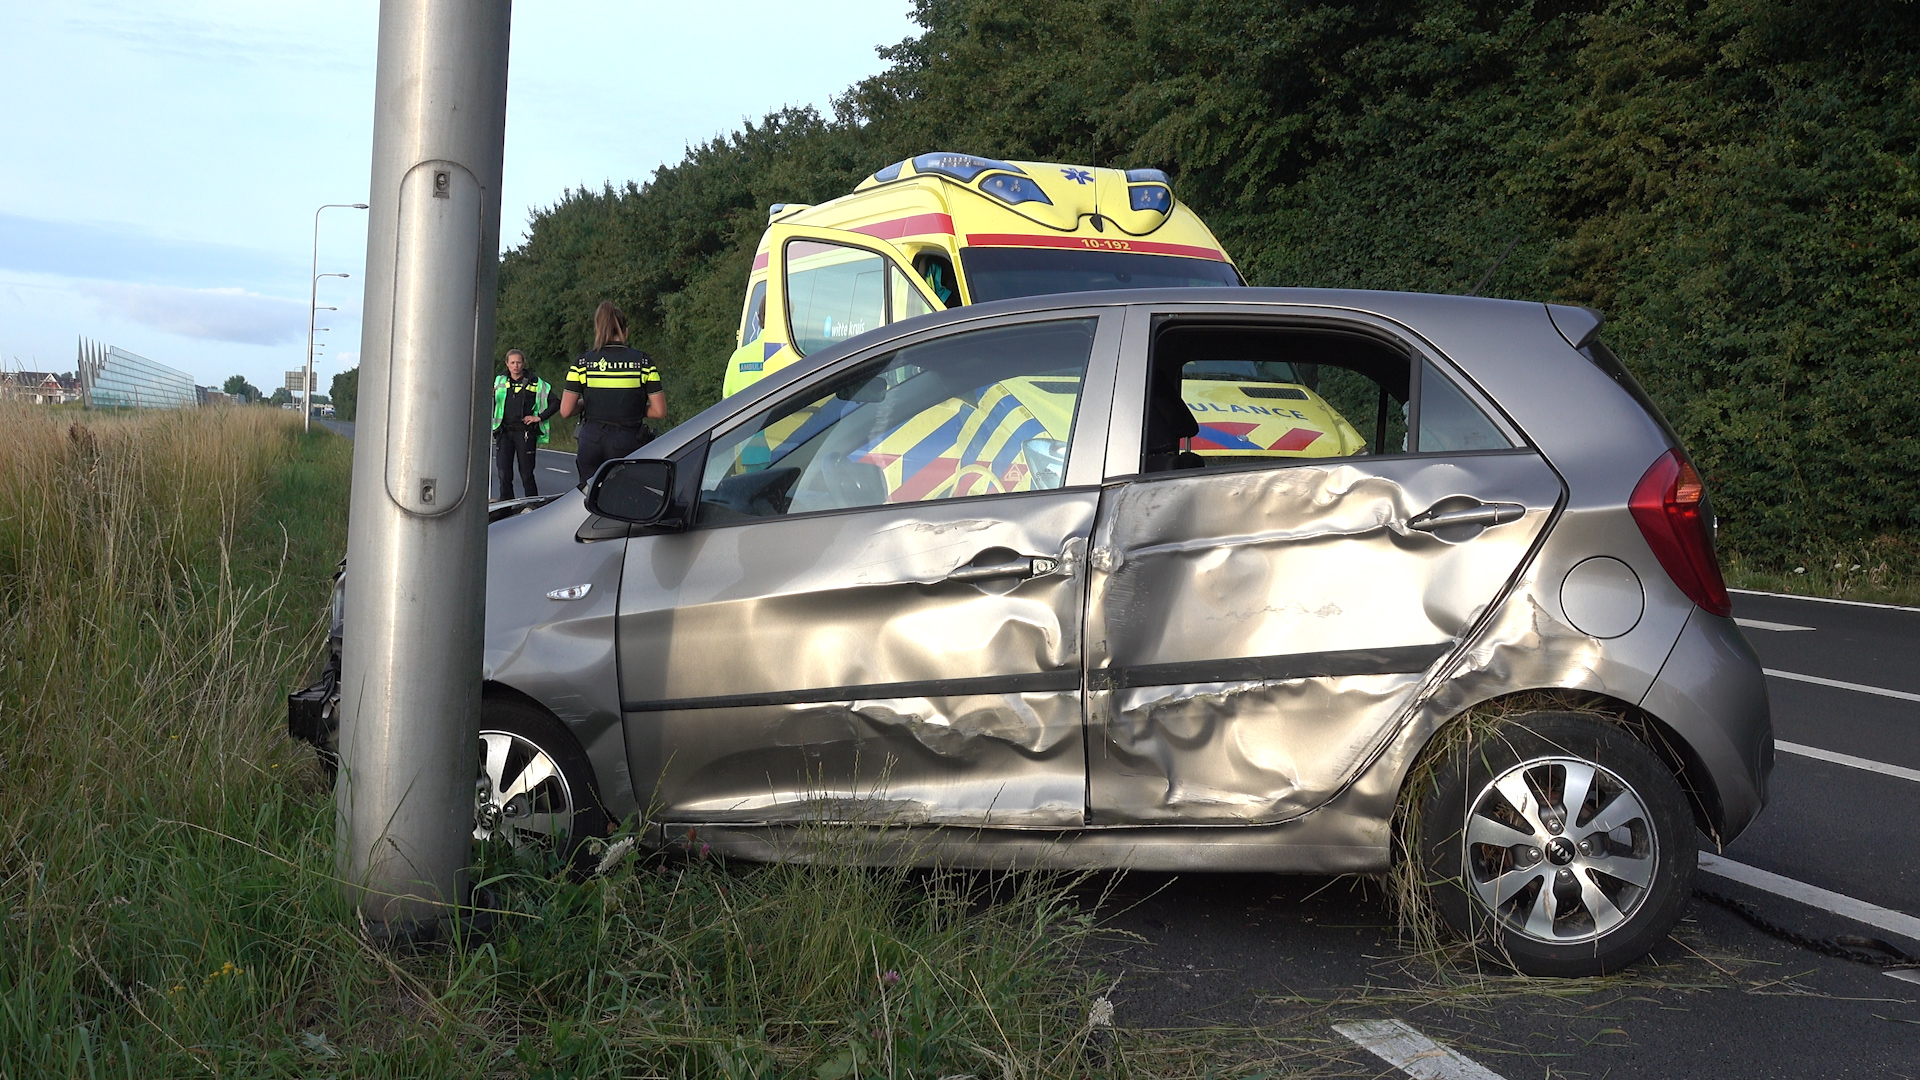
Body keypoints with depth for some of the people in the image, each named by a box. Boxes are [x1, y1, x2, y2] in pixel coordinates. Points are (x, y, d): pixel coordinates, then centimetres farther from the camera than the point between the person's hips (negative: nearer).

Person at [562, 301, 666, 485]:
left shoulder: (583, 362, 0)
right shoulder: (643, 361, -2)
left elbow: (566, 411, -2)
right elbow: (659, 411, -4)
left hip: (591, 442, 1)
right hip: (627, 442, -1)